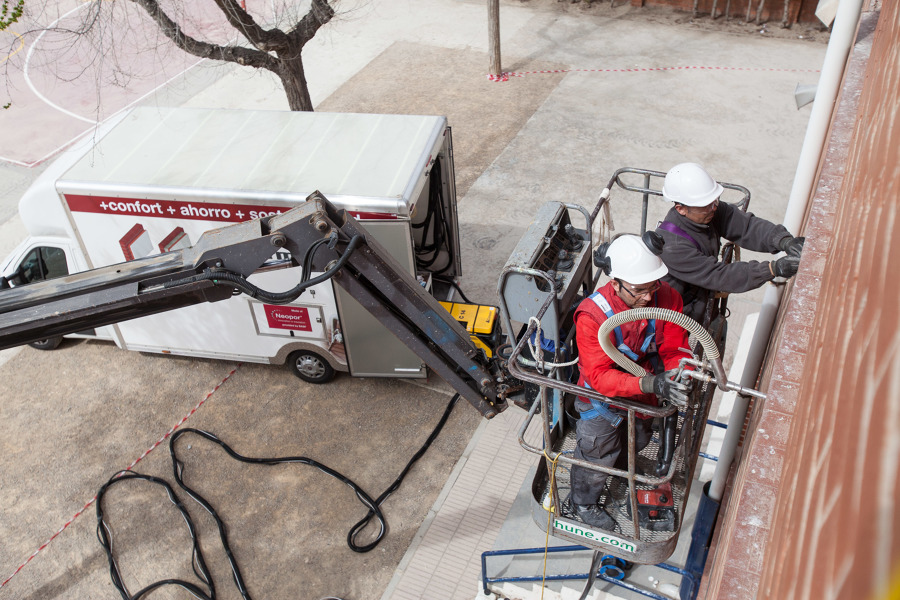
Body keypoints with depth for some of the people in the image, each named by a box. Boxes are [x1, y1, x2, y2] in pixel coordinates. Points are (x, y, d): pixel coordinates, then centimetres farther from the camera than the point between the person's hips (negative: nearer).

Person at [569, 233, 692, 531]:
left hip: (643, 393, 5)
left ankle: (621, 468, 68)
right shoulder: (592, 315, -37)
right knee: (598, 456, 15)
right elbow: (600, 375, -39)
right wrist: (651, 384, -53)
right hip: (602, 399, -5)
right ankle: (584, 503, 48)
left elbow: (674, 349, -15)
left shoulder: (667, 299, -23)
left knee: (637, 442, 32)